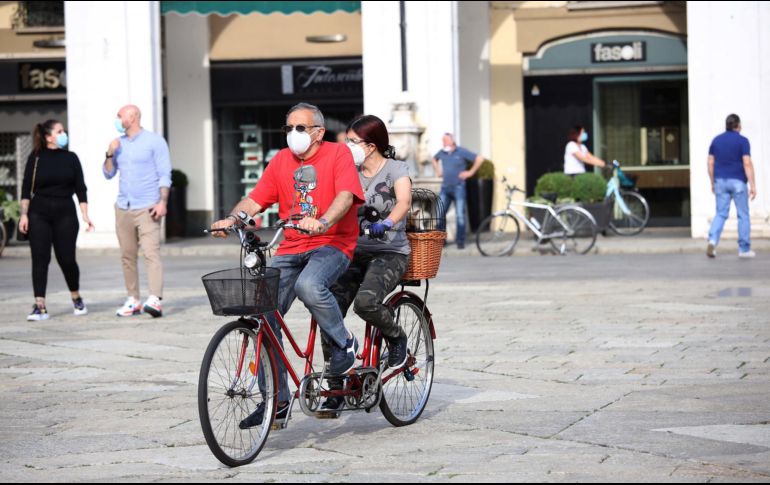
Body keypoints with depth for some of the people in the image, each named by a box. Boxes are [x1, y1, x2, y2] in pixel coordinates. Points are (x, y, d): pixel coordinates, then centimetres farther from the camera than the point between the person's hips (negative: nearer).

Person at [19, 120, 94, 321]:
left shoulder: (71, 158, 7)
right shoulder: (36, 158, 2)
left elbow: (80, 188, 8)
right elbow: (26, 188, 2)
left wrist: (85, 215, 0)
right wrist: (24, 214, -7)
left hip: (65, 214, 1)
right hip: (39, 215, -1)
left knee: (67, 259, -1)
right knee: (40, 259, -6)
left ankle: (76, 298, 23)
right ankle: (40, 307, -6)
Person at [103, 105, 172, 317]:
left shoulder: (154, 141, -1)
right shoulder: (118, 143, 15)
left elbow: (165, 174, -5)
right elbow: (108, 174, 18)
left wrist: (163, 202, -15)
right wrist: (110, 155, 1)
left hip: (147, 208, -6)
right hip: (123, 208, 6)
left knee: (151, 253, -15)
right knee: (127, 256, 4)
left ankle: (155, 300, -25)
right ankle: (133, 300, 9)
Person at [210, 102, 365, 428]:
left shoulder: (338, 154, -1)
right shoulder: (281, 161, 15)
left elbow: (346, 195, -17)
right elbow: (256, 199, 7)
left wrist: (322, 222, -36)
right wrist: (231, 218, -13)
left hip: (331, 245, -5)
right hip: (290, 249, 6)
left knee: (309, 286, -37)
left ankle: (344, 343, -9)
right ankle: (276, 400, -1)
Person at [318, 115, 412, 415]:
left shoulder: (395, 170, -4)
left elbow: (404, 201, -22)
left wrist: (387, 224, -40)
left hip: (389, 253, -5)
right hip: (354, 252, 5)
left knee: (365, 302, -32)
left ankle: (397, 338, 1)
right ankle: (335, 391, 0)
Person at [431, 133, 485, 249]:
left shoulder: (461, 152, -6)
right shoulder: (442, 153, 10)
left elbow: (479, 159, -8)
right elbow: (434, 159, 34)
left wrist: (470, 172, -7)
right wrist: (437, 170, 19)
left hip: (458, 187, -5)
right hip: (445, 188, 5)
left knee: (460, 215, -4)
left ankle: (460, 241, 2)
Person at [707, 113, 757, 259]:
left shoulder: (716, 140, 7)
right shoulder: (742, 141, -7)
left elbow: (710, 163, 6)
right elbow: (747, 164, -14)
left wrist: (712, 183, 16)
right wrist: (753, 185, -14)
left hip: (721, 181, 4)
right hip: (738, 181, -4)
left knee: (721, 214, 7)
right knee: (743, 215, 7)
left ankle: (712, 240, -17)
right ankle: (744, 249, 10)